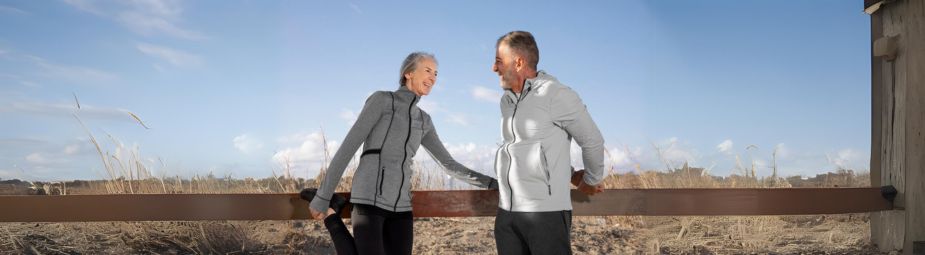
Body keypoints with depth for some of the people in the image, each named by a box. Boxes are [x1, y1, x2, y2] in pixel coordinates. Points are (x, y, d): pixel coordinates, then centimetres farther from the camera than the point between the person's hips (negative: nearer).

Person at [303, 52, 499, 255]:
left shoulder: (423, 121, 19)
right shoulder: (381, 99, -1)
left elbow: (449, 165, 20)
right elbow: (347, 147, -5)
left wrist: (492, 183, 13)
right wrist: (322, 197, -6)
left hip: (400, 204, 7)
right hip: (369, 198, -7)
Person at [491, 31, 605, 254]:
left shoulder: (557, 95, -9)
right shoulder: (507, 101, 13)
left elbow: (592, 141, -2)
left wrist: (591, 181, 14)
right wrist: (571, 175, 24)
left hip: (546, 211, -7)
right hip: (507, 212, 7)